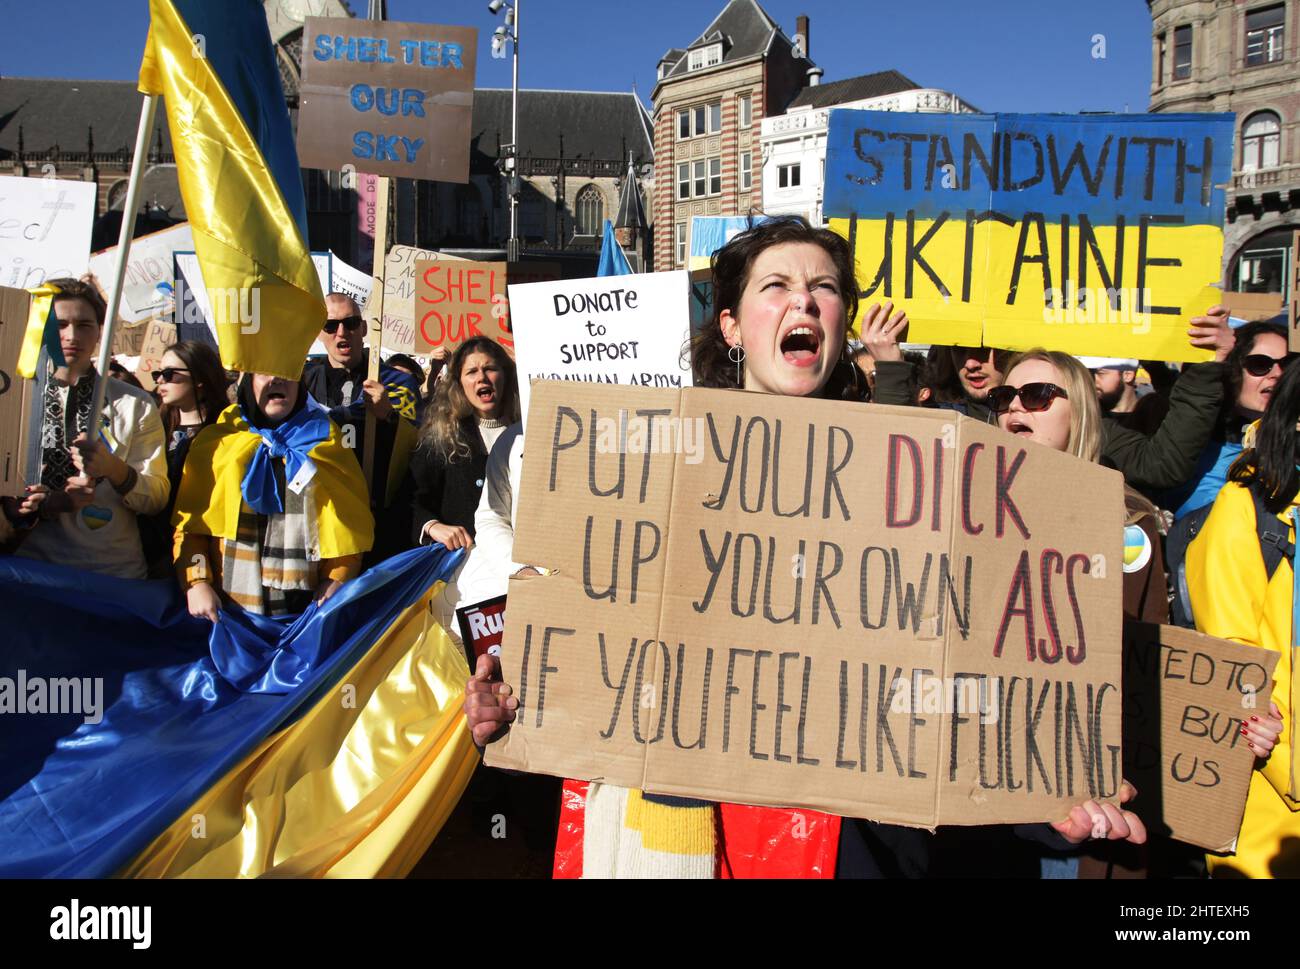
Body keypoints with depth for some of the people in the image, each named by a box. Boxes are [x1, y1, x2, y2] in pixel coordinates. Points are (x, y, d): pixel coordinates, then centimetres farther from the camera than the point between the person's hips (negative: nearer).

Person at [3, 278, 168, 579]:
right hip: (32, 564, 1)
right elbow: (8, 506, 7)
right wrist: (47, 505, -12)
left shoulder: (137, 404, 8)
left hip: (115, 569, -1)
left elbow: (157, 498, 5)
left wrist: (113, 467, -12)